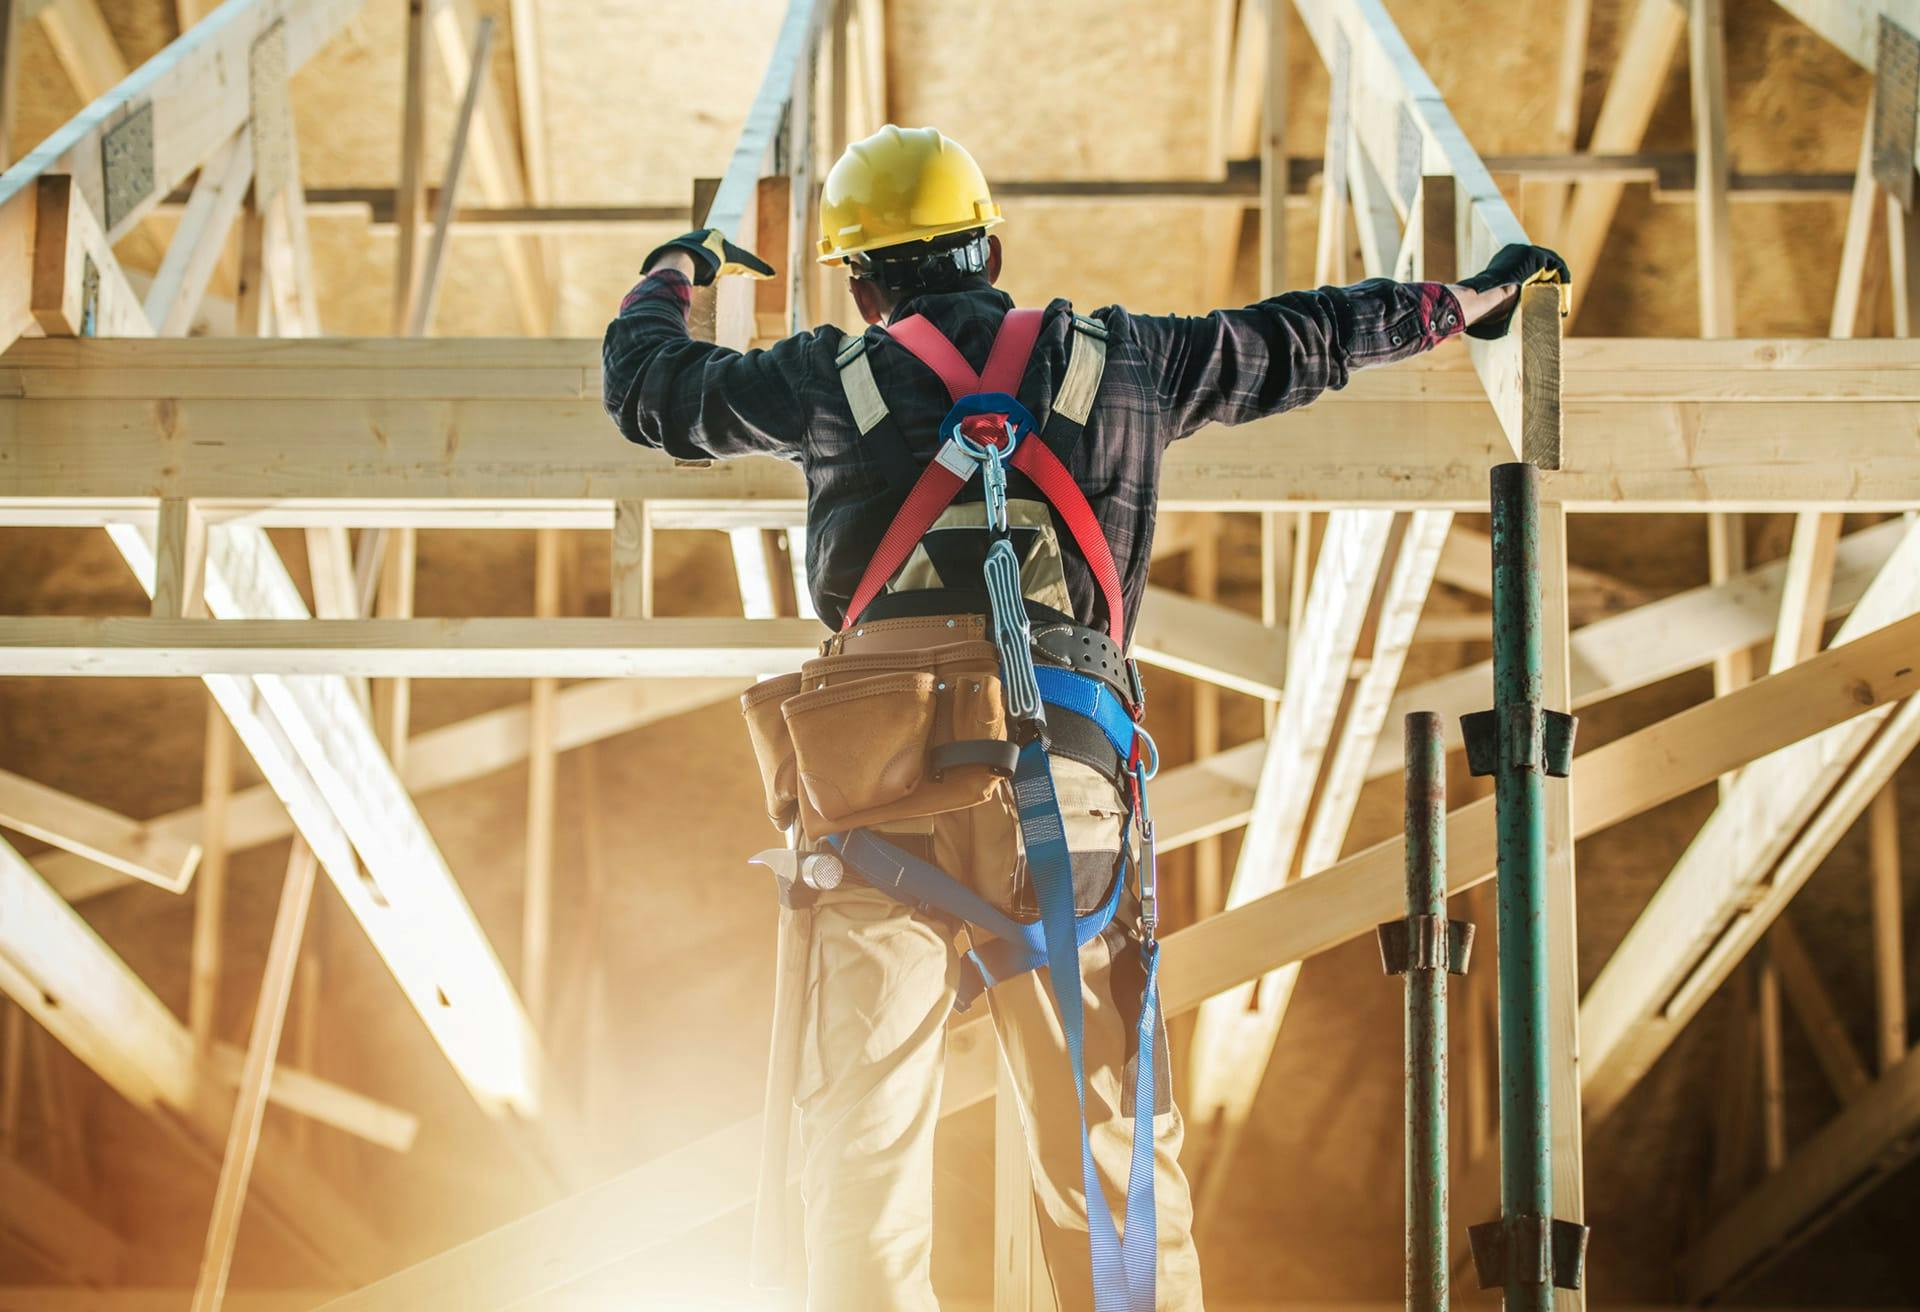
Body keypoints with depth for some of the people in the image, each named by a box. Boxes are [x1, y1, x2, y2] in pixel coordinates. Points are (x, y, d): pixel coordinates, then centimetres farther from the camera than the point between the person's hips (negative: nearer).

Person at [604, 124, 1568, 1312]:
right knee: (1111, 1142, 5)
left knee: (862, 1133, 1)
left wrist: (671, 277, 48)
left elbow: (650, 390, 26)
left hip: (886, 781, -1)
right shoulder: (1116, 362, 17)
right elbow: (1293, 345, 30)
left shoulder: (837, 378, 12)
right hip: (1068, 776, 1)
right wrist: (1460, 301, 46)